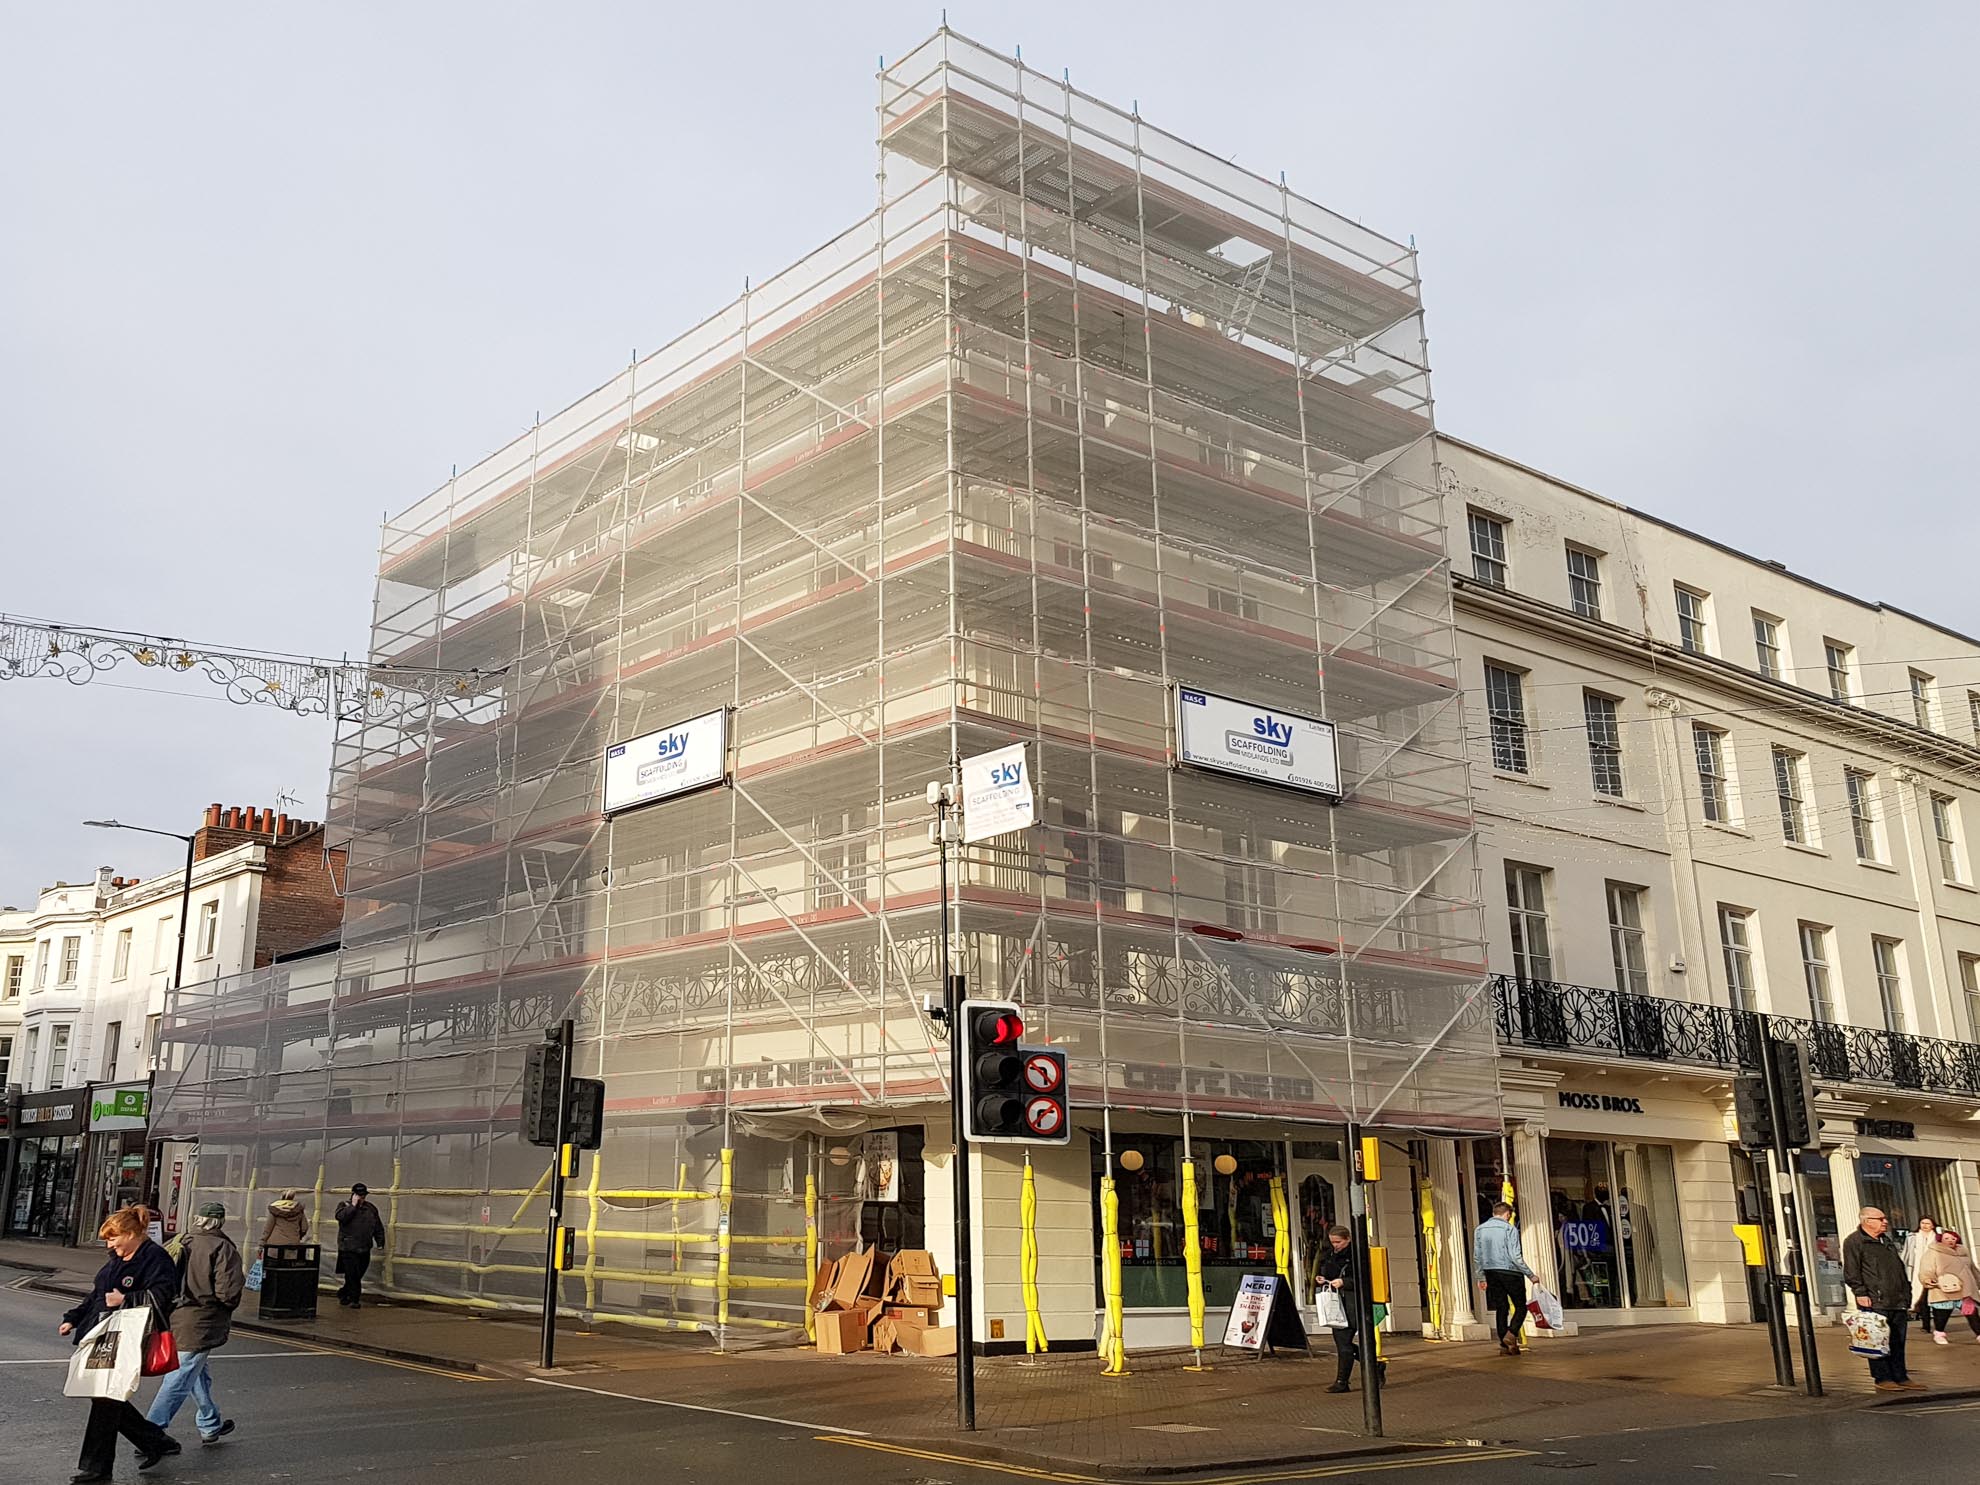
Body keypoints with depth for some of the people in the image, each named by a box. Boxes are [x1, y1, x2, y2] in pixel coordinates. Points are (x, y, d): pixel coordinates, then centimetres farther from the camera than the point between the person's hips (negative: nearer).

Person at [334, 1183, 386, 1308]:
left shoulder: (371, 1208, 13)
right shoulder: (344, 1205, 4)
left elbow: (378, 1227, 17)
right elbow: (341, 1217, -19)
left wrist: (380, 1241, 10)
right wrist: (353, 1205, -15)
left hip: (364, 1249, 4)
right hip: (348, 1248, -4)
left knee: (358, 1275, 9)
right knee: (352, 1275, -8)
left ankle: (343, 1295, 27)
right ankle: (354, 1299, 1)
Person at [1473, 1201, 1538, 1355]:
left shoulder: (1480, 1229, 8)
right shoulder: (1509, 1229, -9)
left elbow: (1477, 1257, 9)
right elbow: (1515, 1256, -14)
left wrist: (1481, 1277, 16)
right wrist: (1531, 1275, -7)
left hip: (1491, 1273, 5)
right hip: (1510, 1272, -5)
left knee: (1501, 1308, 10)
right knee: (1520, 1306, 4)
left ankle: (1504, 1343, 7)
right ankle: (1511, 1334, -14)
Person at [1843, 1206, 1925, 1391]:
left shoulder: (1887, 1241, 21)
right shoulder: (1853, 1242, -5)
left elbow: (1900, 1269, 26)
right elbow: (1851, 1272, -10)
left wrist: (1906, 1295, 21)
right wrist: (1860, 1293, -17)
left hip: (1898, 1302, 8)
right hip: (1875, 1302, -8)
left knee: (1898, 1342, 10)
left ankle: (1900, 1377, 16)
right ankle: (1882, 1378, 0)